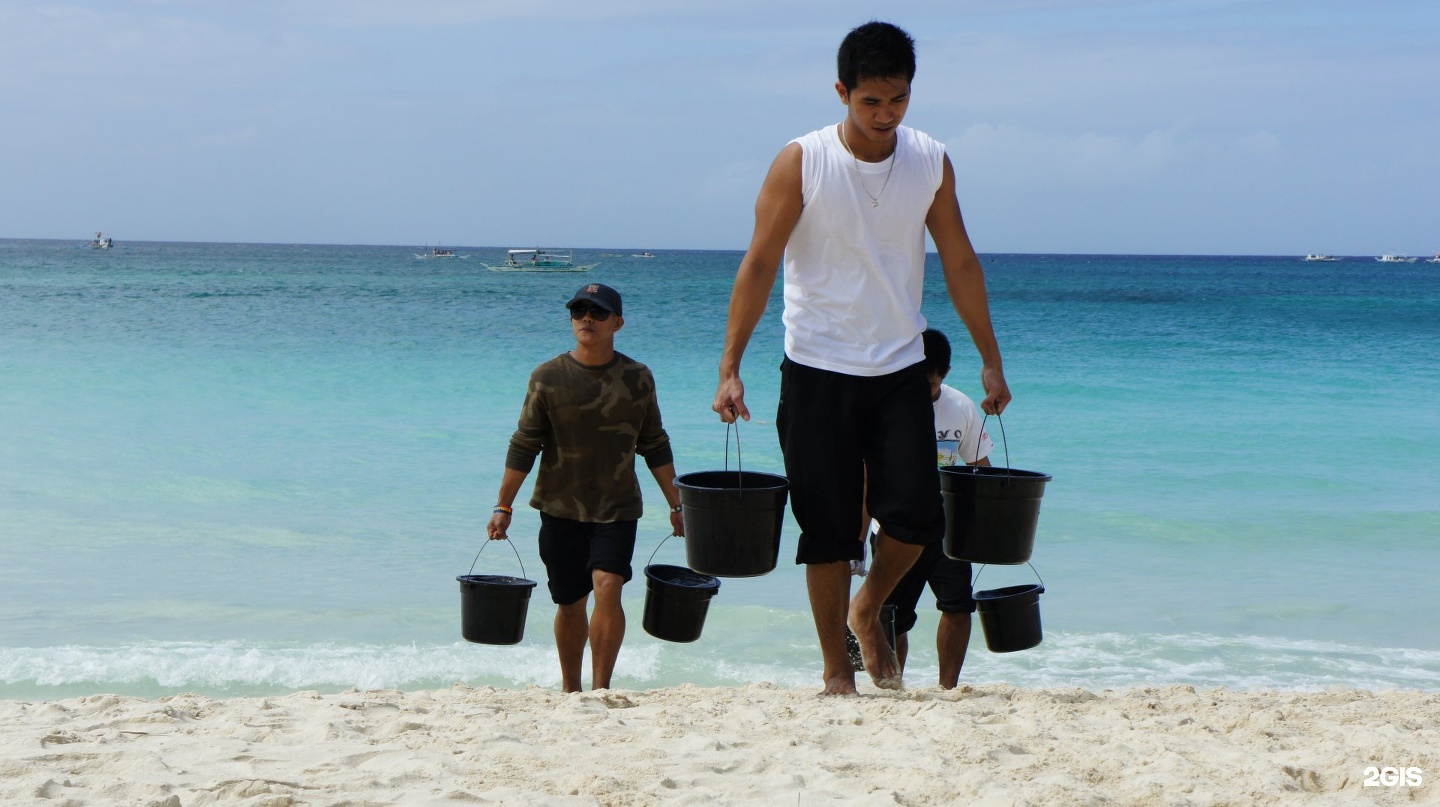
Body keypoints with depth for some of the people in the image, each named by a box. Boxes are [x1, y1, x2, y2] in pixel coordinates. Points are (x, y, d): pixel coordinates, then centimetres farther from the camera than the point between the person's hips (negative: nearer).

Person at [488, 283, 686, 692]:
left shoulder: (637, 378, 1)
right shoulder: (547, 377, -3)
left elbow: (655, 447, 9)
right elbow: (523, 447, 1)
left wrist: (677, 505, 10)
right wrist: (503, 507, -2)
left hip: (617, 508, 0)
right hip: (561, 508, 0)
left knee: (608, 587, -18)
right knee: (570, 604, 7)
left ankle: (600, 689, -13)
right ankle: (570, 691, 24)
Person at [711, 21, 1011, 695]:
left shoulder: (932, 164, 0)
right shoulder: (801, 163, -9)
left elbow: (959, 264, 10)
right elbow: (759, 265, -8)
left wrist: (990, 360, 12)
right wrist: (730, 368, -12)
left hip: (900, 368, 2)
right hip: (818, 370, -2)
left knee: (916, 516, -7)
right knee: (828, 529, 0)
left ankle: (868, 612, 23)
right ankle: (836, 670, 12)